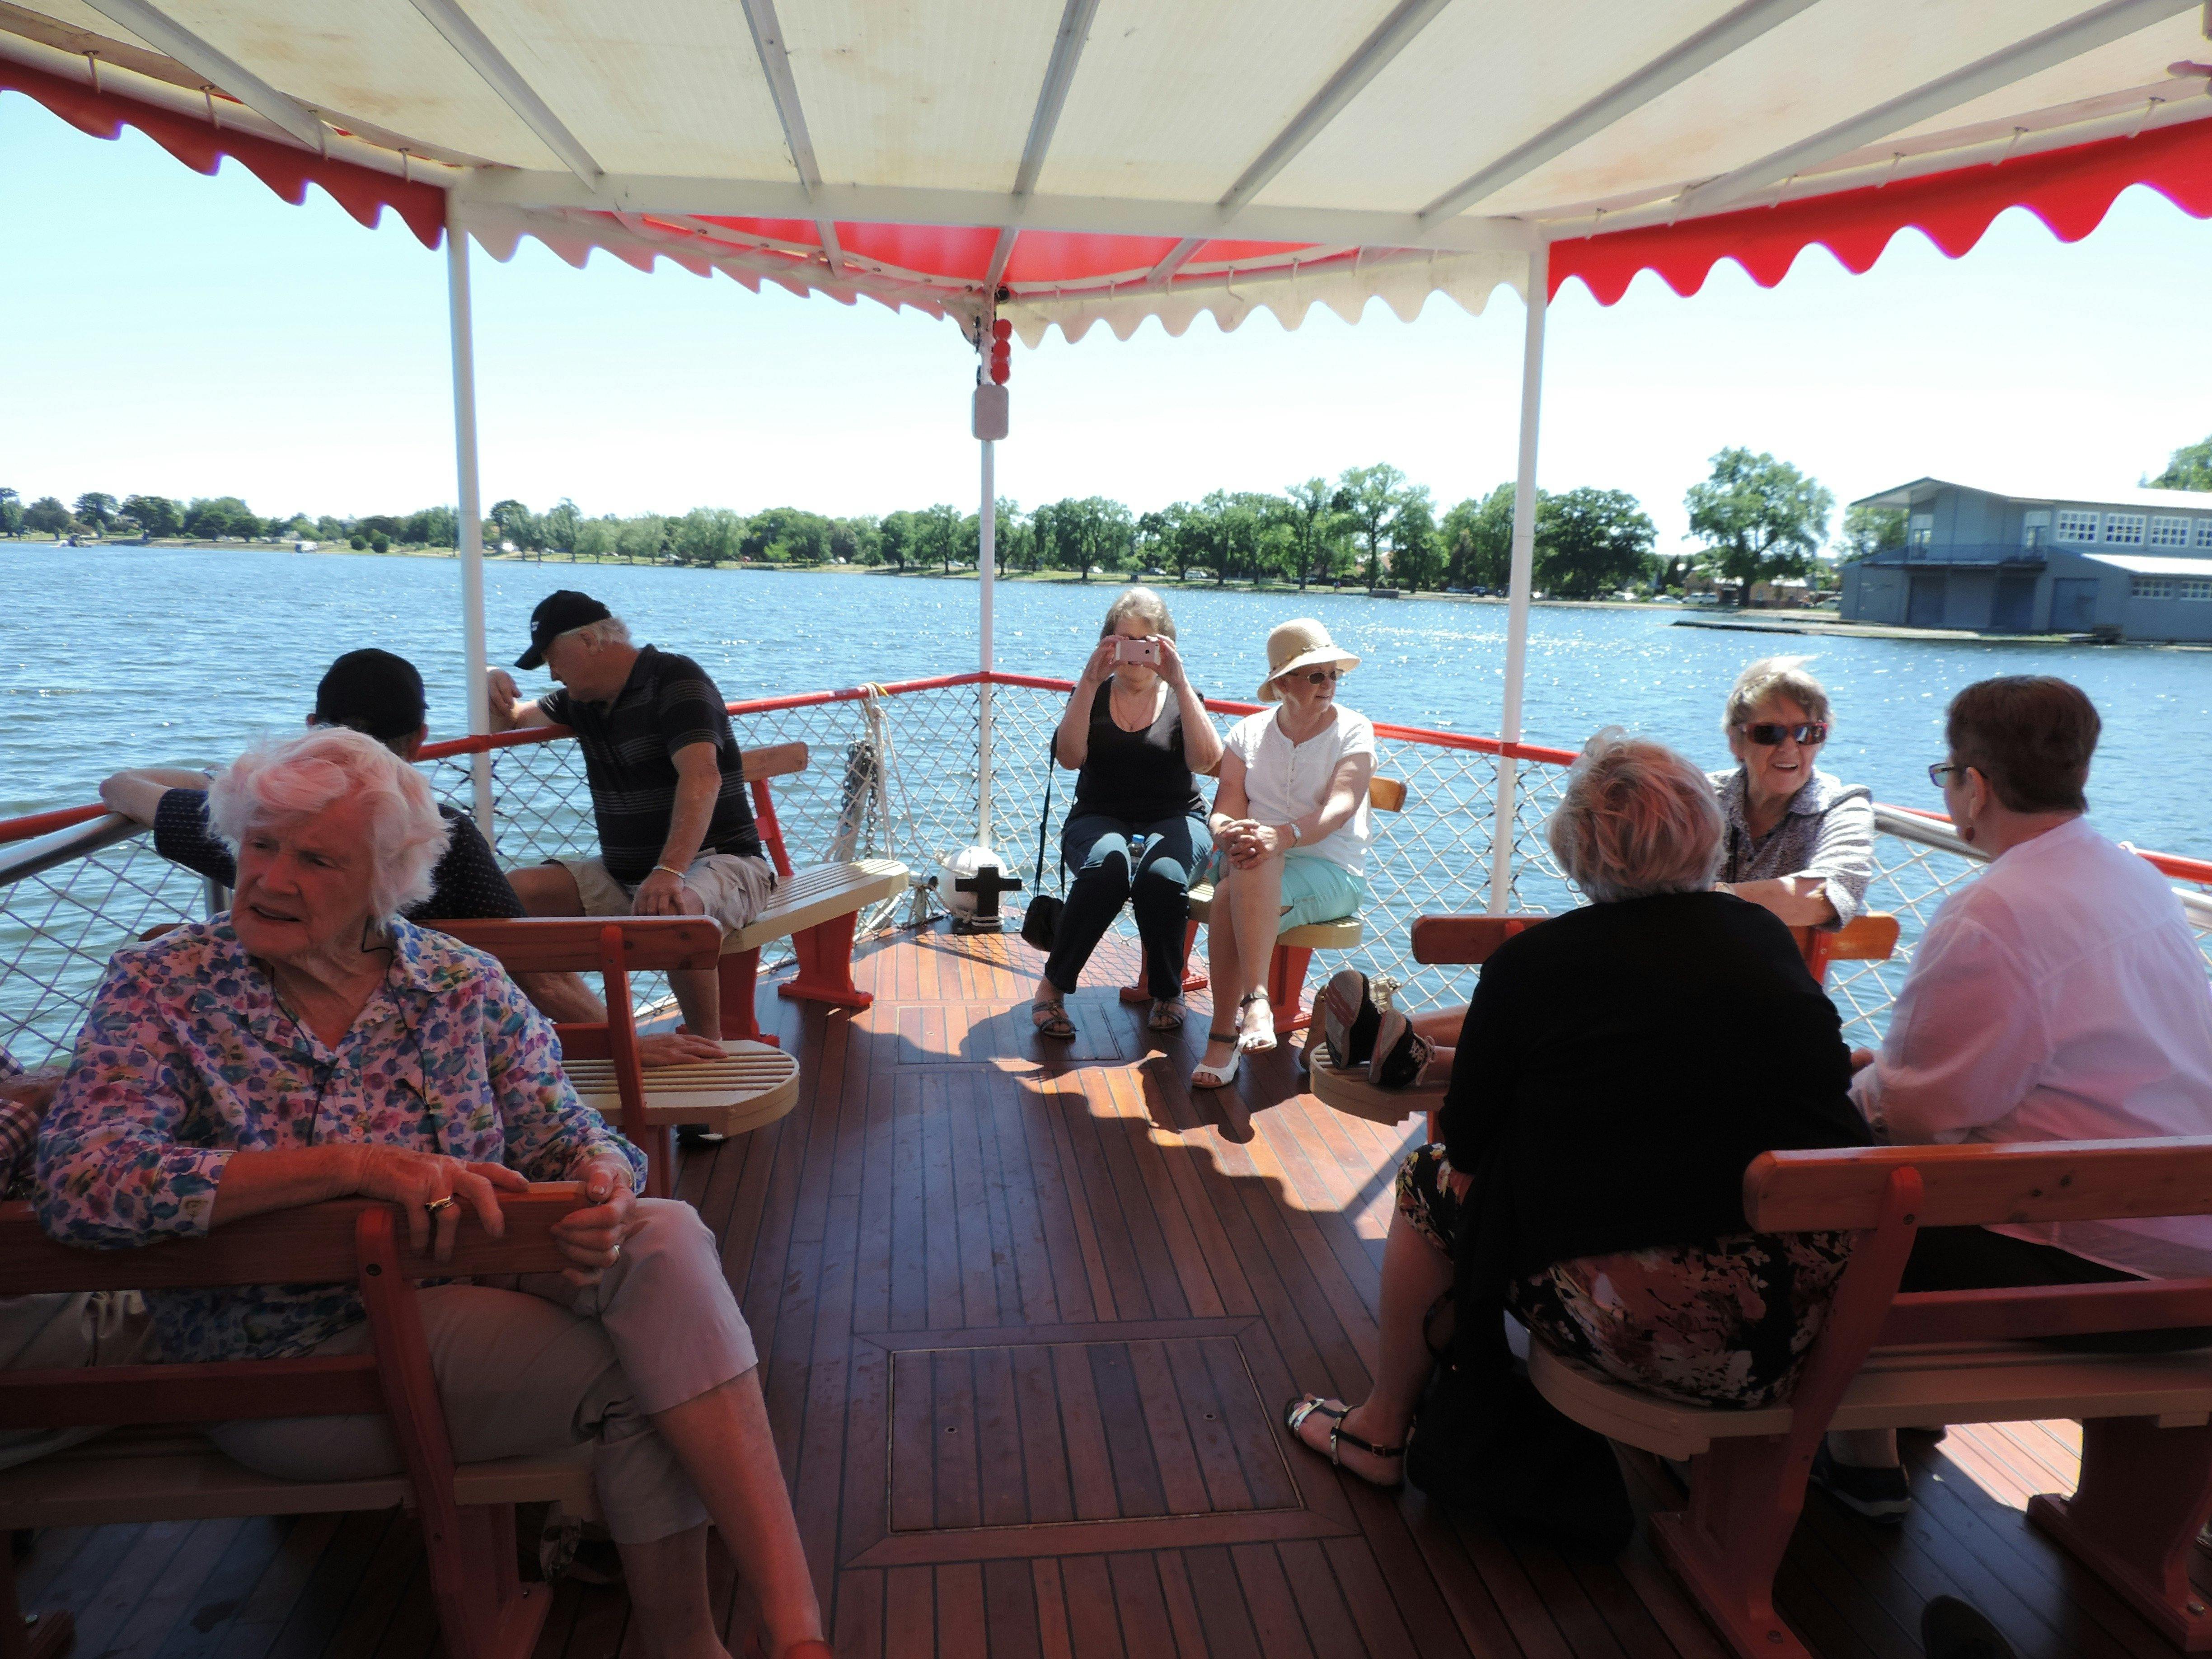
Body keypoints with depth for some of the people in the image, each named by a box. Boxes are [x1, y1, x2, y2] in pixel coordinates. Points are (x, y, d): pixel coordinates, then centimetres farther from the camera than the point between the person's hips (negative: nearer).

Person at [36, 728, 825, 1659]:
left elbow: (565, 1136, 2)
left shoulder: (463, 983, 3)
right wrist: (352, 1164, -32)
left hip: (473, 1290, 3)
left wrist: (603, 1184, -25)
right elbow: (80, 1183, -21)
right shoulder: (160, 988, -5)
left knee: (666, 1239, -26)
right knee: (637, 1376, -23)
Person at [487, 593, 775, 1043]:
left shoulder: (675, 679, -11)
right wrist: (495, 686, 4)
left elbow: (701, 776, -27)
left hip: (717, 862, -8)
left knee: (670, 908, -40)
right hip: (623, 874, 8)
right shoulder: (582, 700, 16)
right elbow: (505, 722, 31)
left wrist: (668, 872, -41)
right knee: (517, 893, -12)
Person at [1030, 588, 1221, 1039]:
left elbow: (1206, 760, -12)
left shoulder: (1182, 697, 10)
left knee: (1161, 875, -36)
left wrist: (1179, 683, -17)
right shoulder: (1091, 695, 11)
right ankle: (1054, 984, -21)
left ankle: (1168, 991, -11)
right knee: (1108, 866, -37)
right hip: (1100, 820, 0)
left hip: (1173, 820, 0)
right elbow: (1069, 757, -9)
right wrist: (1089, 683, -15)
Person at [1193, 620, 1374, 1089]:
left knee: (1231, 898, -33)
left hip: (1331, 872, -3)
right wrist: (1228, 831, -25)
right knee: (1245, 863, -35)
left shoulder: (1354, 730, 1)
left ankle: (1224, 1037, -34)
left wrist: (1283, 836, -35)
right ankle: (1255, 999, -35)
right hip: (1253, 866, 3)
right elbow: (1226, 811, 1)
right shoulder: (1248, 733, 11)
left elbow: (1341, 808, -16)